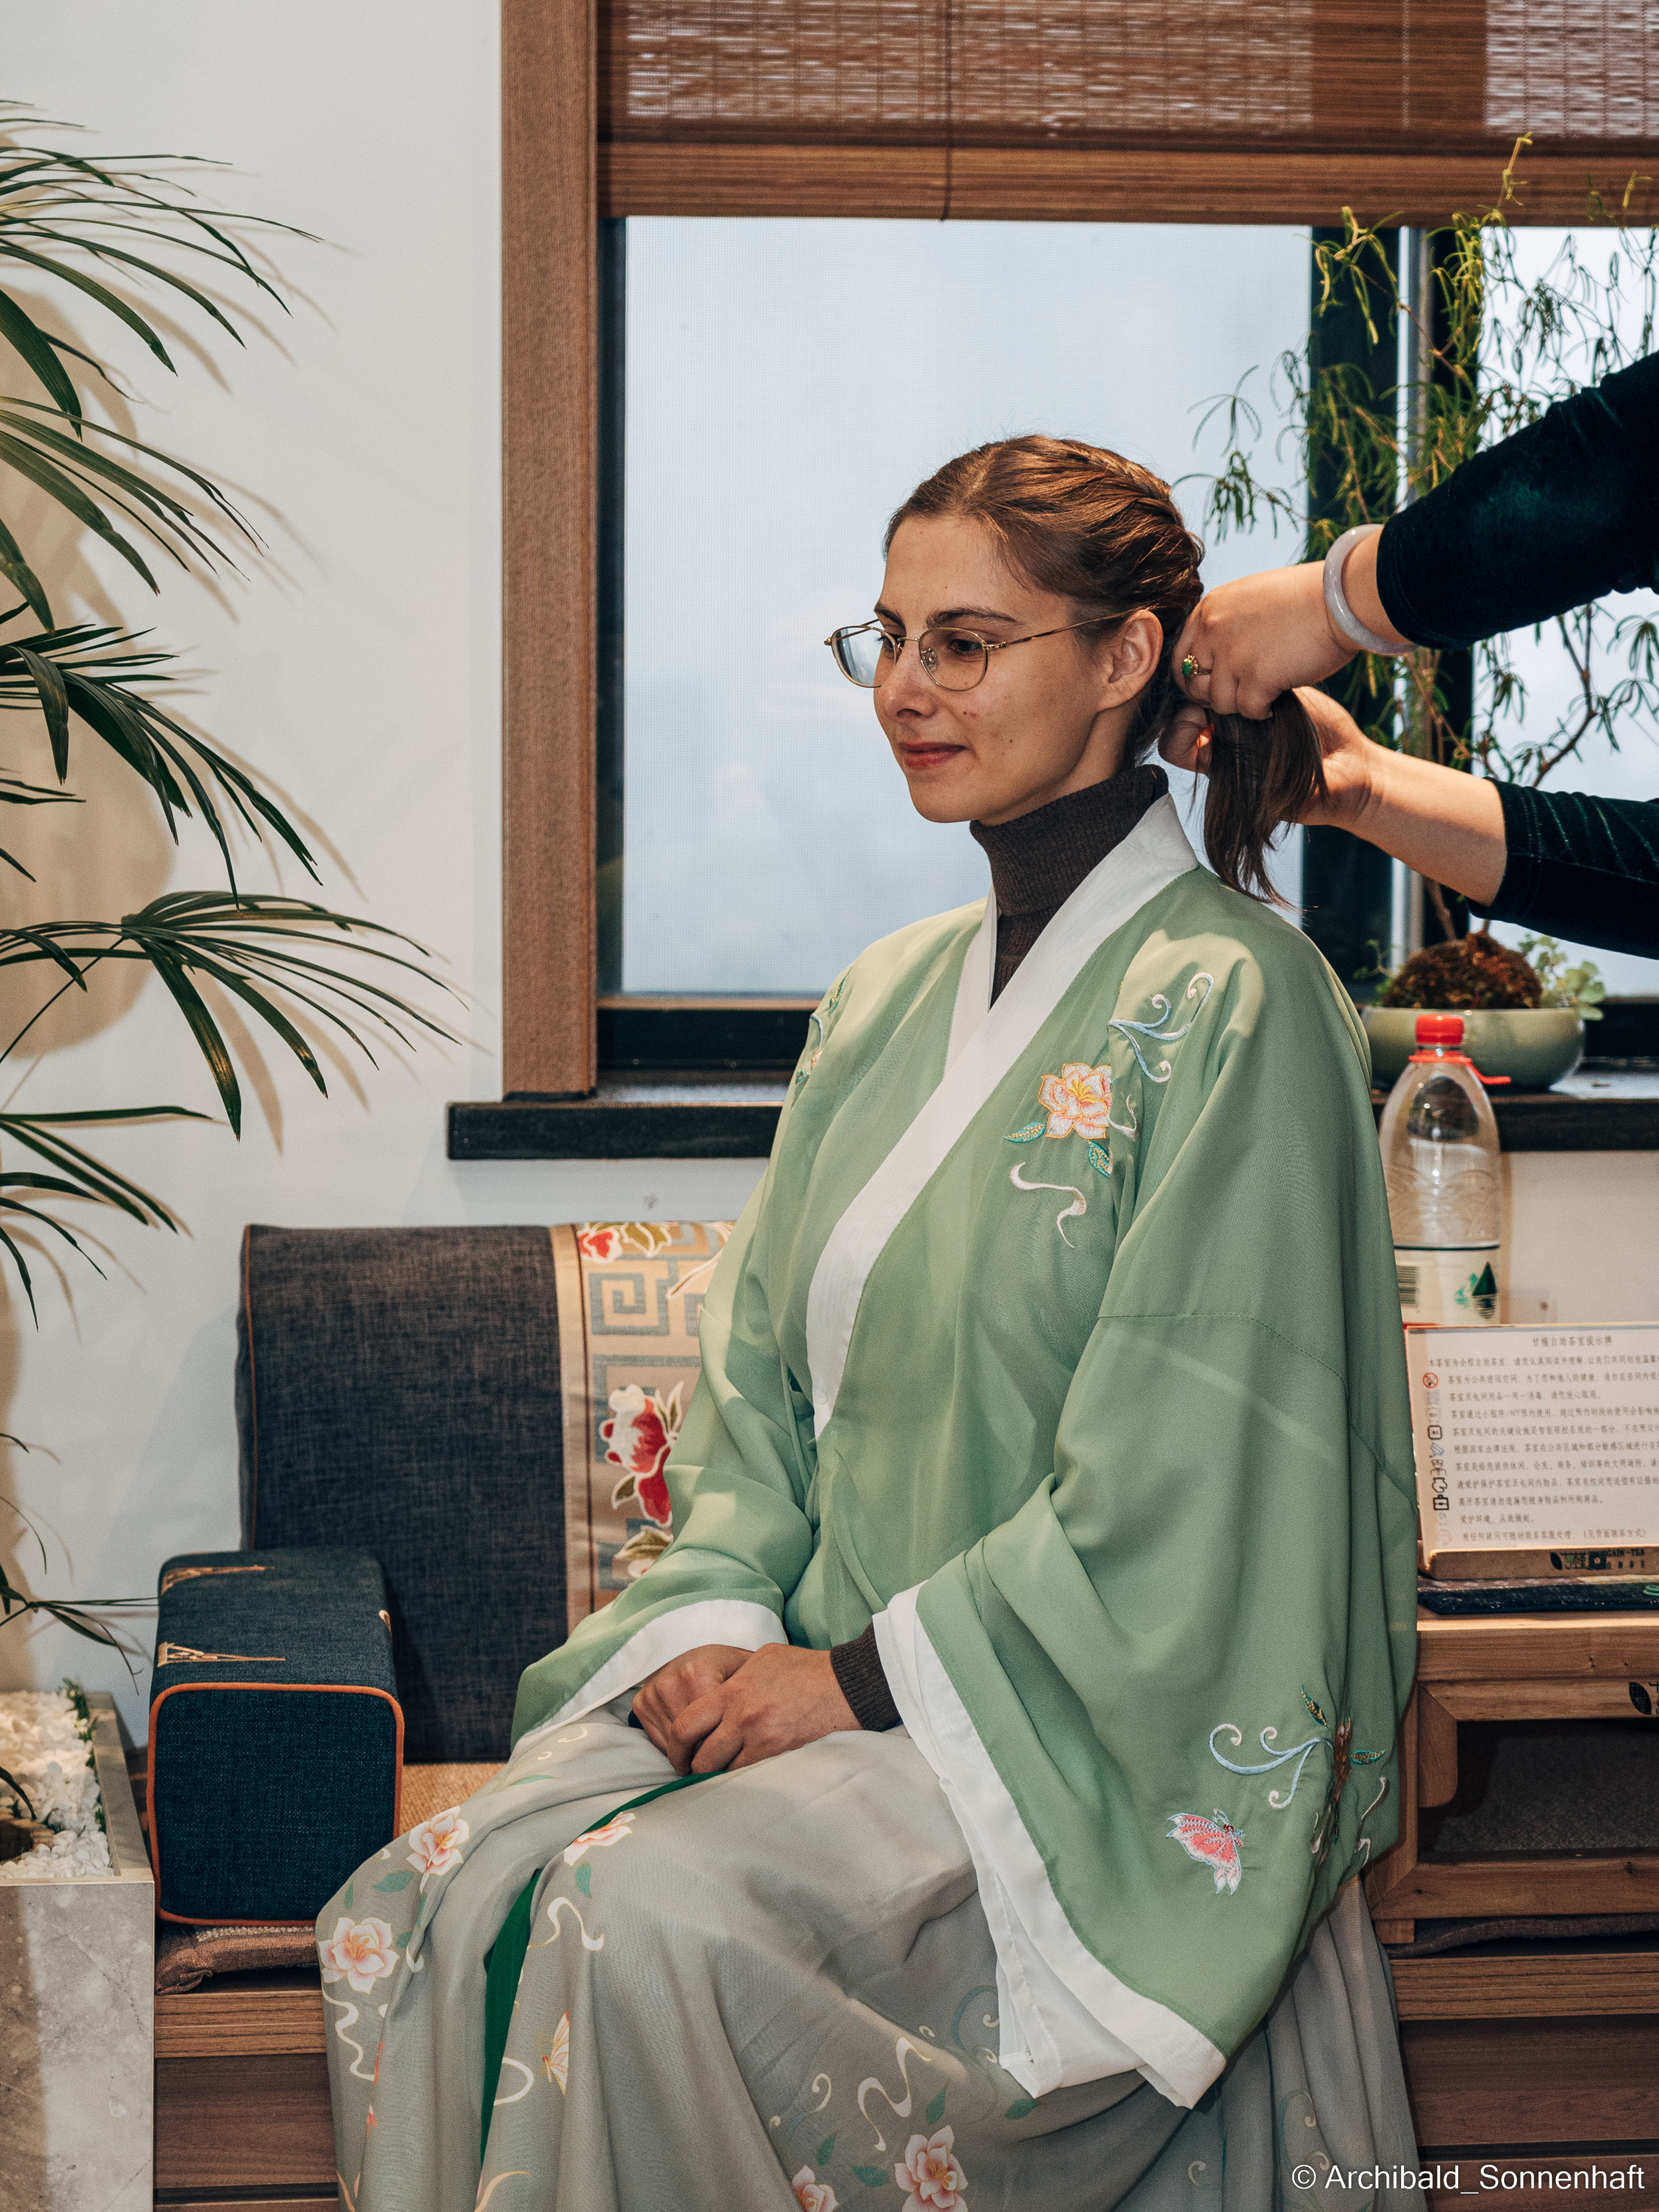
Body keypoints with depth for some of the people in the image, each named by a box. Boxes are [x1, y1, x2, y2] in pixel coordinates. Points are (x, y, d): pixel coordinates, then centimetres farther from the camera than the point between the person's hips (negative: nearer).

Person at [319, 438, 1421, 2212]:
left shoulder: (1228, 1008, -10)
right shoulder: (886, 1000, 14)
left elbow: (1168, 1502, -15)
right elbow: (762, 1365, 15)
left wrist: (864, 1675, -14)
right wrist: (723, 1615, -3)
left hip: (1096, 1733, -6)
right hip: (828, 1665, 7)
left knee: (656, 1906, -31)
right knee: (425, 1909, -18)